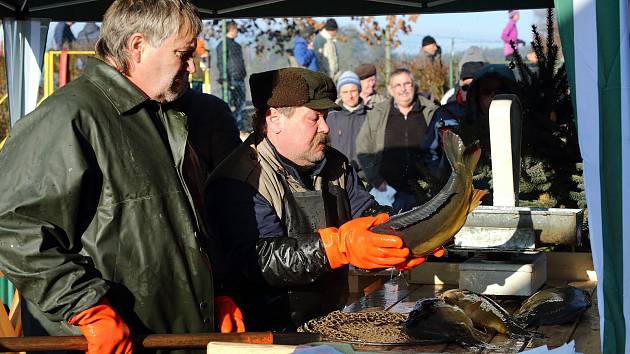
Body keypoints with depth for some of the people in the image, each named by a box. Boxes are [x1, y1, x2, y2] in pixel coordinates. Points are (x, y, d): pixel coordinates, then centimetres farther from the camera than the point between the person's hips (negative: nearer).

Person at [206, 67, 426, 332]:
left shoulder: (336, 166, 14)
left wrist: (400, 242, -6)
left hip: (332, 320, 7)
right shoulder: (239, 181, -13)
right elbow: (260, 260, -24)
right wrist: (339, 246, -33)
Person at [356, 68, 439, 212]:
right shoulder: (376, 115, 7)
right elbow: (363, 151, 7)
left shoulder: (432, 113, 5)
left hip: (424, 193, 0)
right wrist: (378, 182, -2)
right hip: (390, 192, 0)